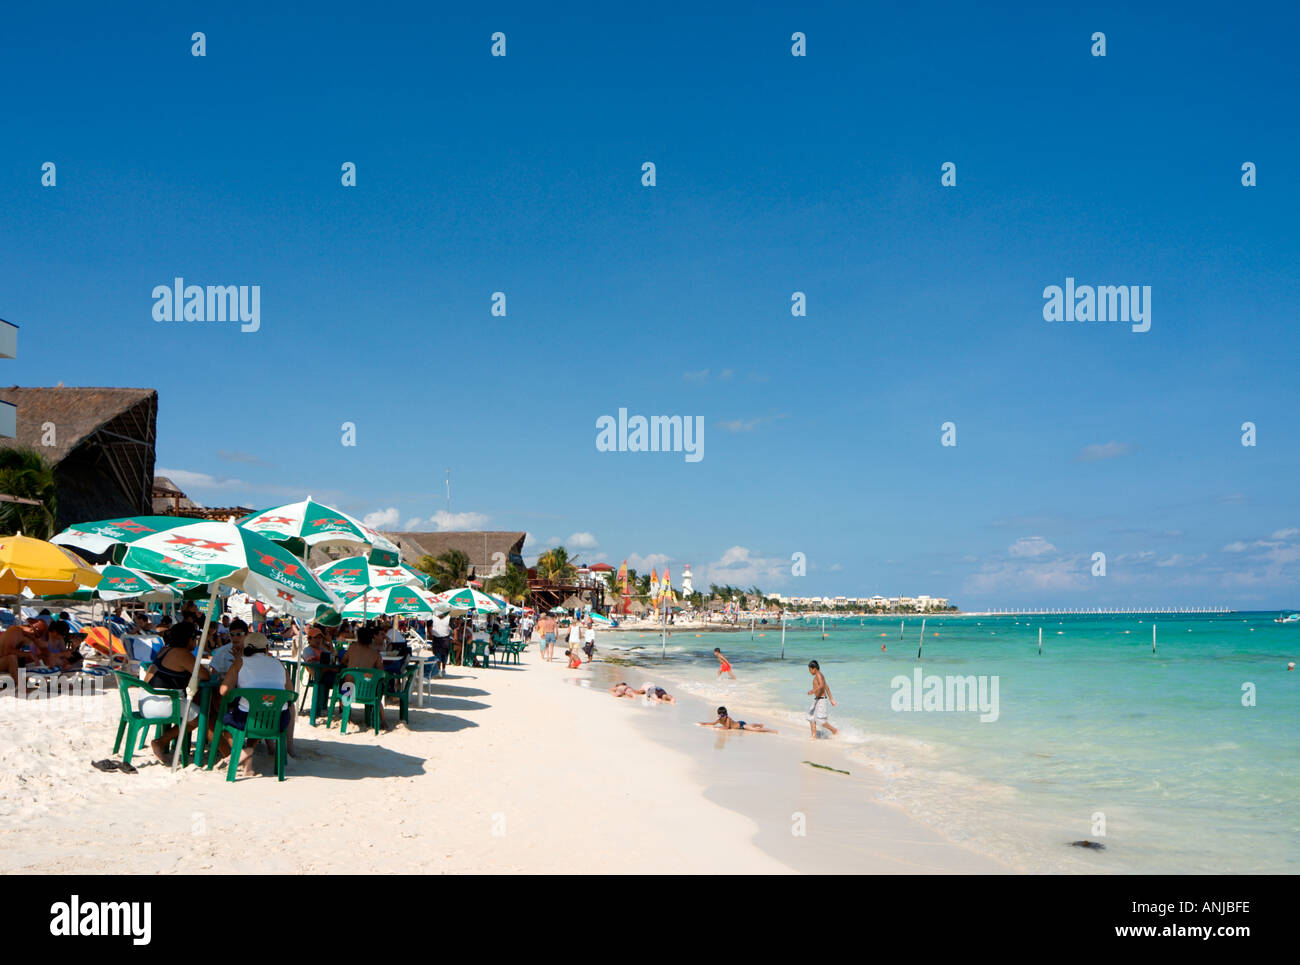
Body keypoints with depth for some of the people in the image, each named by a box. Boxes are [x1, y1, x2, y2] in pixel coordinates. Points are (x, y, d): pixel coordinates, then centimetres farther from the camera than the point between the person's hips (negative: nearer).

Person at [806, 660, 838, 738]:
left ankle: (835, 731, 1)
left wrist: (813, 691, -44)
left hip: (821, 699, -10)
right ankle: (814, 736, 8)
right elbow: (826, 686, 24)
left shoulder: (818, 675, -15)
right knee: (811, 717, 8)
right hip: (817, 699, 10)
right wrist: (831, 698, 30)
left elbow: (822, 685, -32)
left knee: (820, 720, -9)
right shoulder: (819, 675, 16)